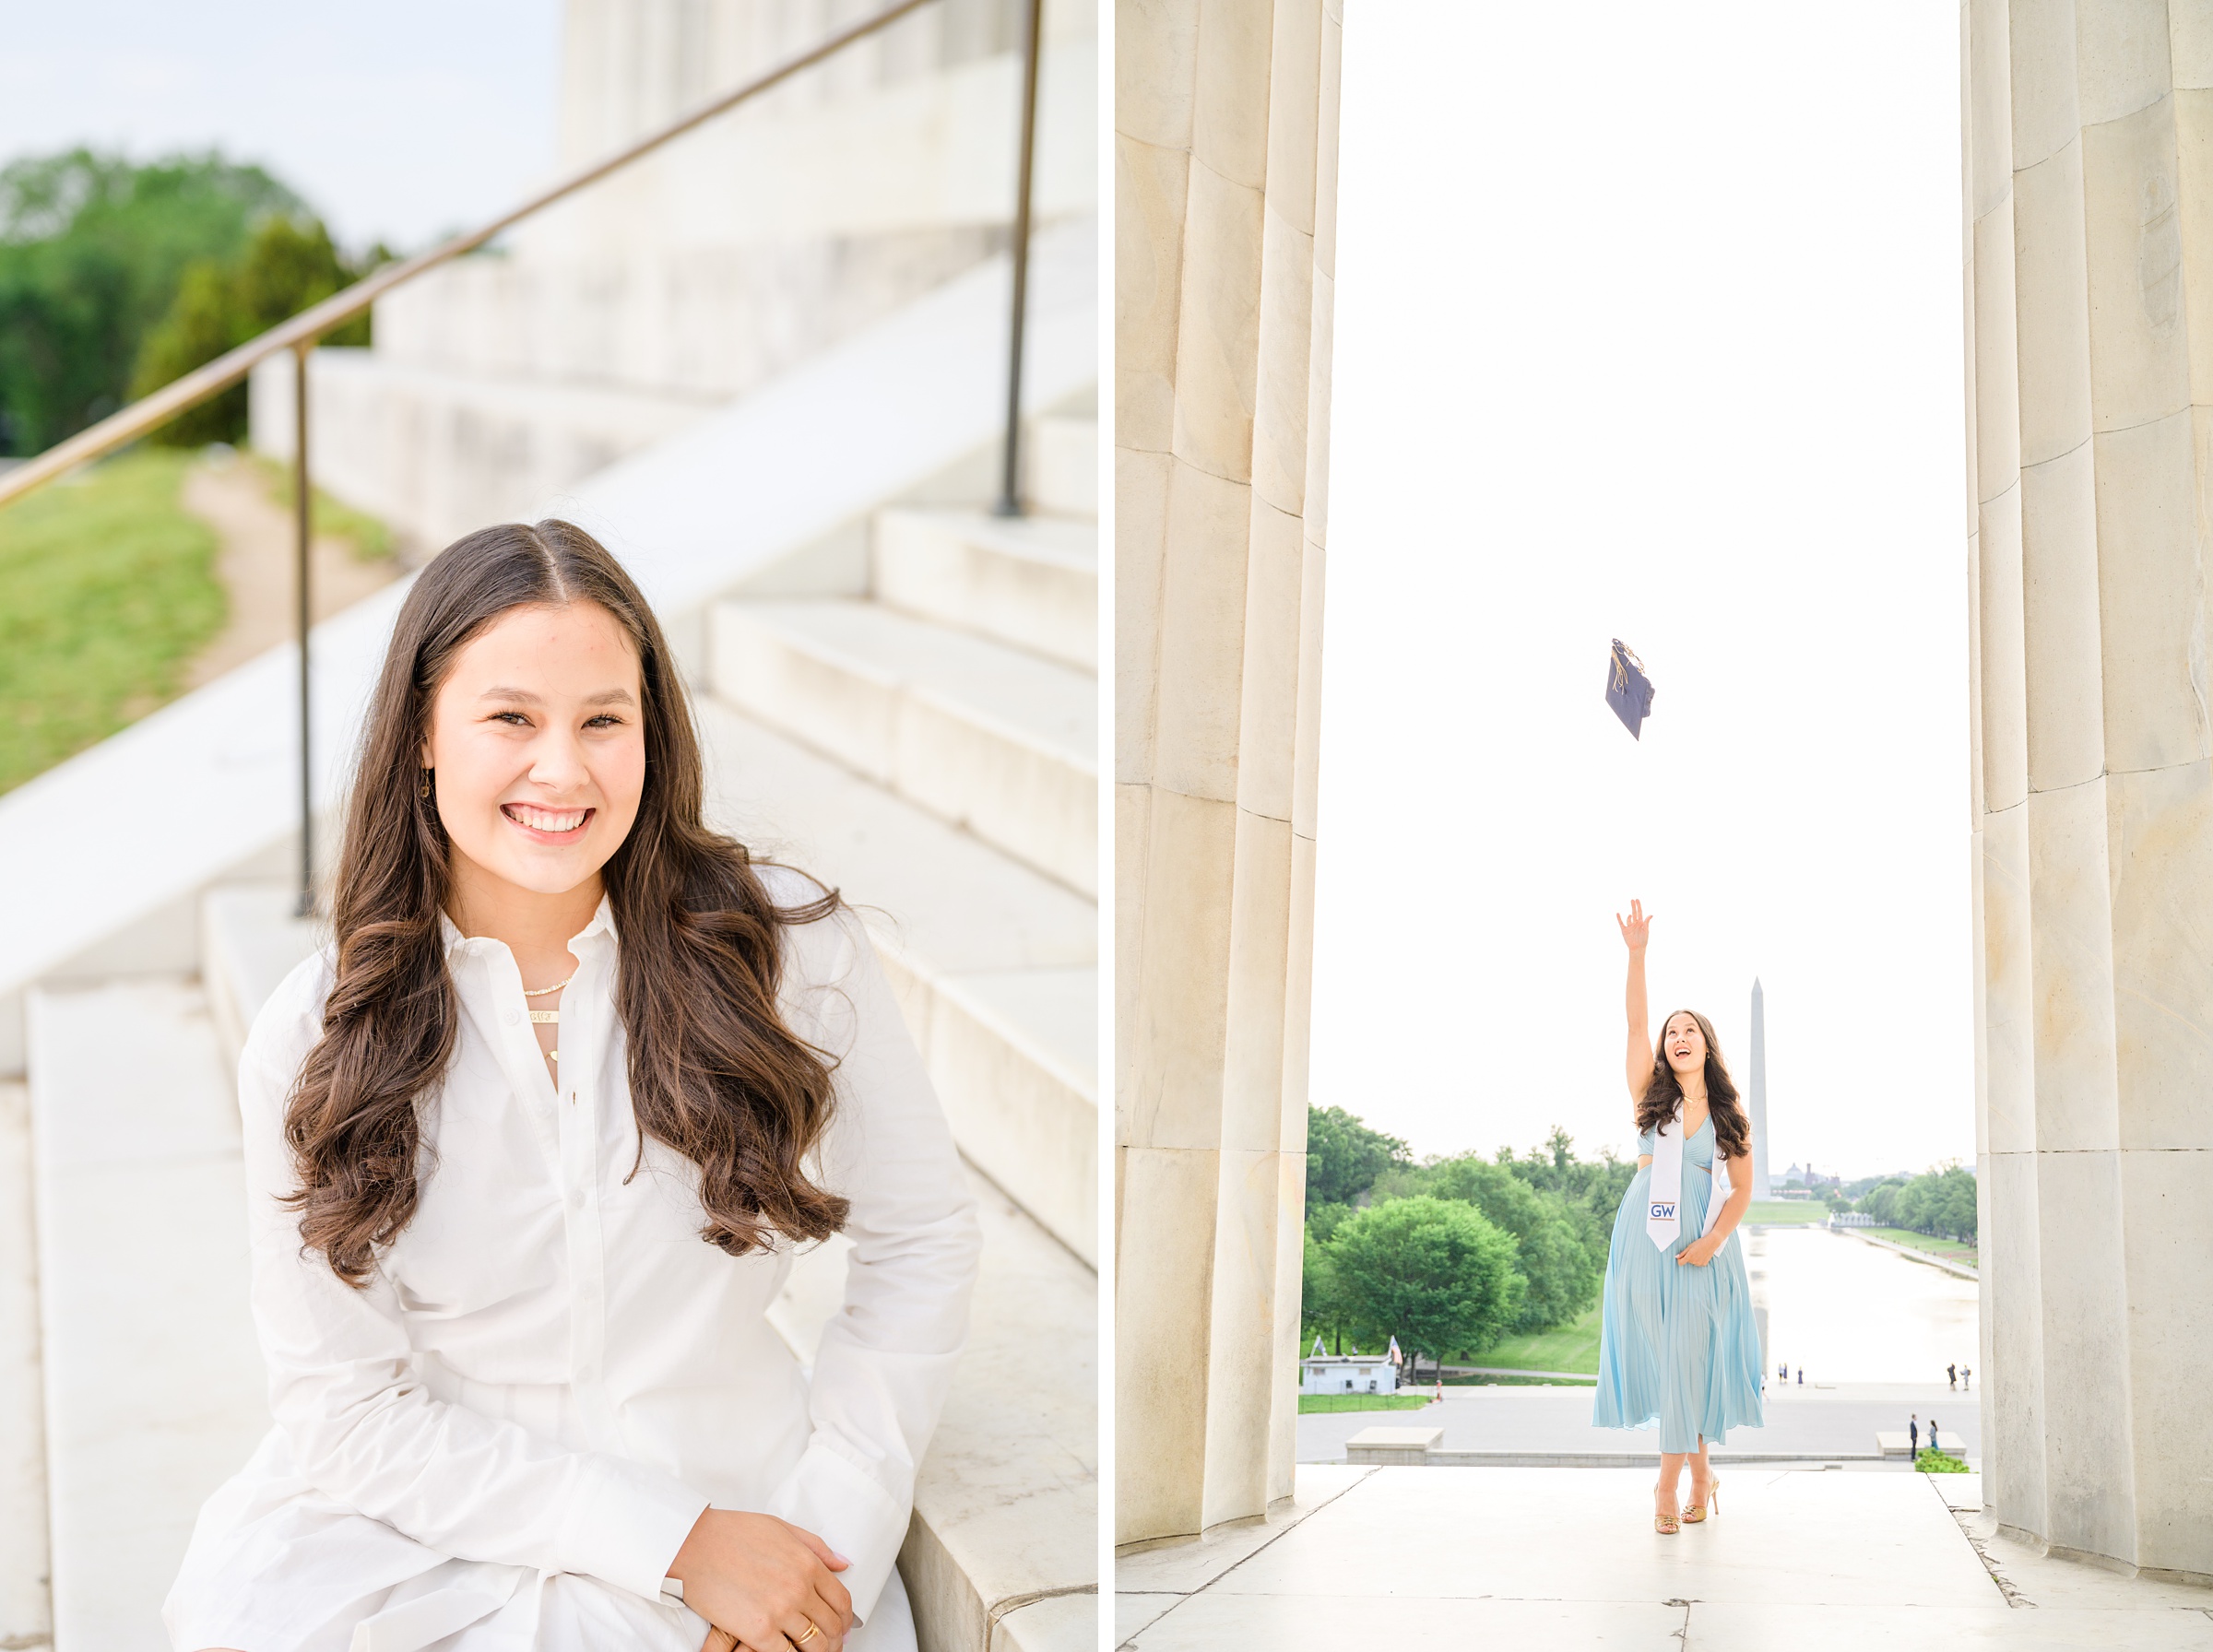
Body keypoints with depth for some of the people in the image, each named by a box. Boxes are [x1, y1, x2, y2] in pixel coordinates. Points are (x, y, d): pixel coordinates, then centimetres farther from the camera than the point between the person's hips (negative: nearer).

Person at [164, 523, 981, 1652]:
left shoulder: (789, 951, -7)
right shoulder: (312, 1040, -6)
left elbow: (918, 1240, 4)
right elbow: (342, 1408, -5)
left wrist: (831, 1534, -6)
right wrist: (674, 1541, -13)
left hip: (750, 1541, 0)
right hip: (429, 1541, 0)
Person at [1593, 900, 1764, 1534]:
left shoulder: (1730, 1115, 6)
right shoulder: (1651, 1094, 6)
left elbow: (1742, 1189, 8)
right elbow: (1634, 1022, -5)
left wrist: (1715, 1239, -9)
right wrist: (1636, 953, -15)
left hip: (1701, 1244, -1)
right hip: (1645, 1238, 1)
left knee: (1690, 1358, -5)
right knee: (1661, 1356, 2)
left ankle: (1669, 1483, 1)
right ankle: (1700, 1471, 17)